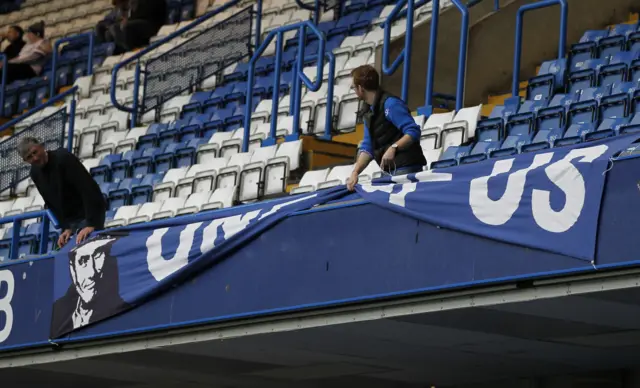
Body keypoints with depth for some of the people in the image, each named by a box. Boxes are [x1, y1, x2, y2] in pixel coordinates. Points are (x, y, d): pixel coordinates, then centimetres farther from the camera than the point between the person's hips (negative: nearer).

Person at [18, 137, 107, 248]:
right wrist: (66, 228, -8)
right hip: (70, 220, 7)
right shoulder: (35, 173, 0)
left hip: (90, 215, -7)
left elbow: (89, 189, -29)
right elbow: (51, 204, 6)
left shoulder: (63, 158, -23)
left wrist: (92, 224, -36)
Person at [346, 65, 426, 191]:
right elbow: (367, 148, 14)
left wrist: (393, 148, -33)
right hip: (392, 172, 9)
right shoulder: (369, 112, 16)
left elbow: (413, 132, -20)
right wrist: (355, 173, 1)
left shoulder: (390, 104, -12)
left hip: (406, 169, -9)